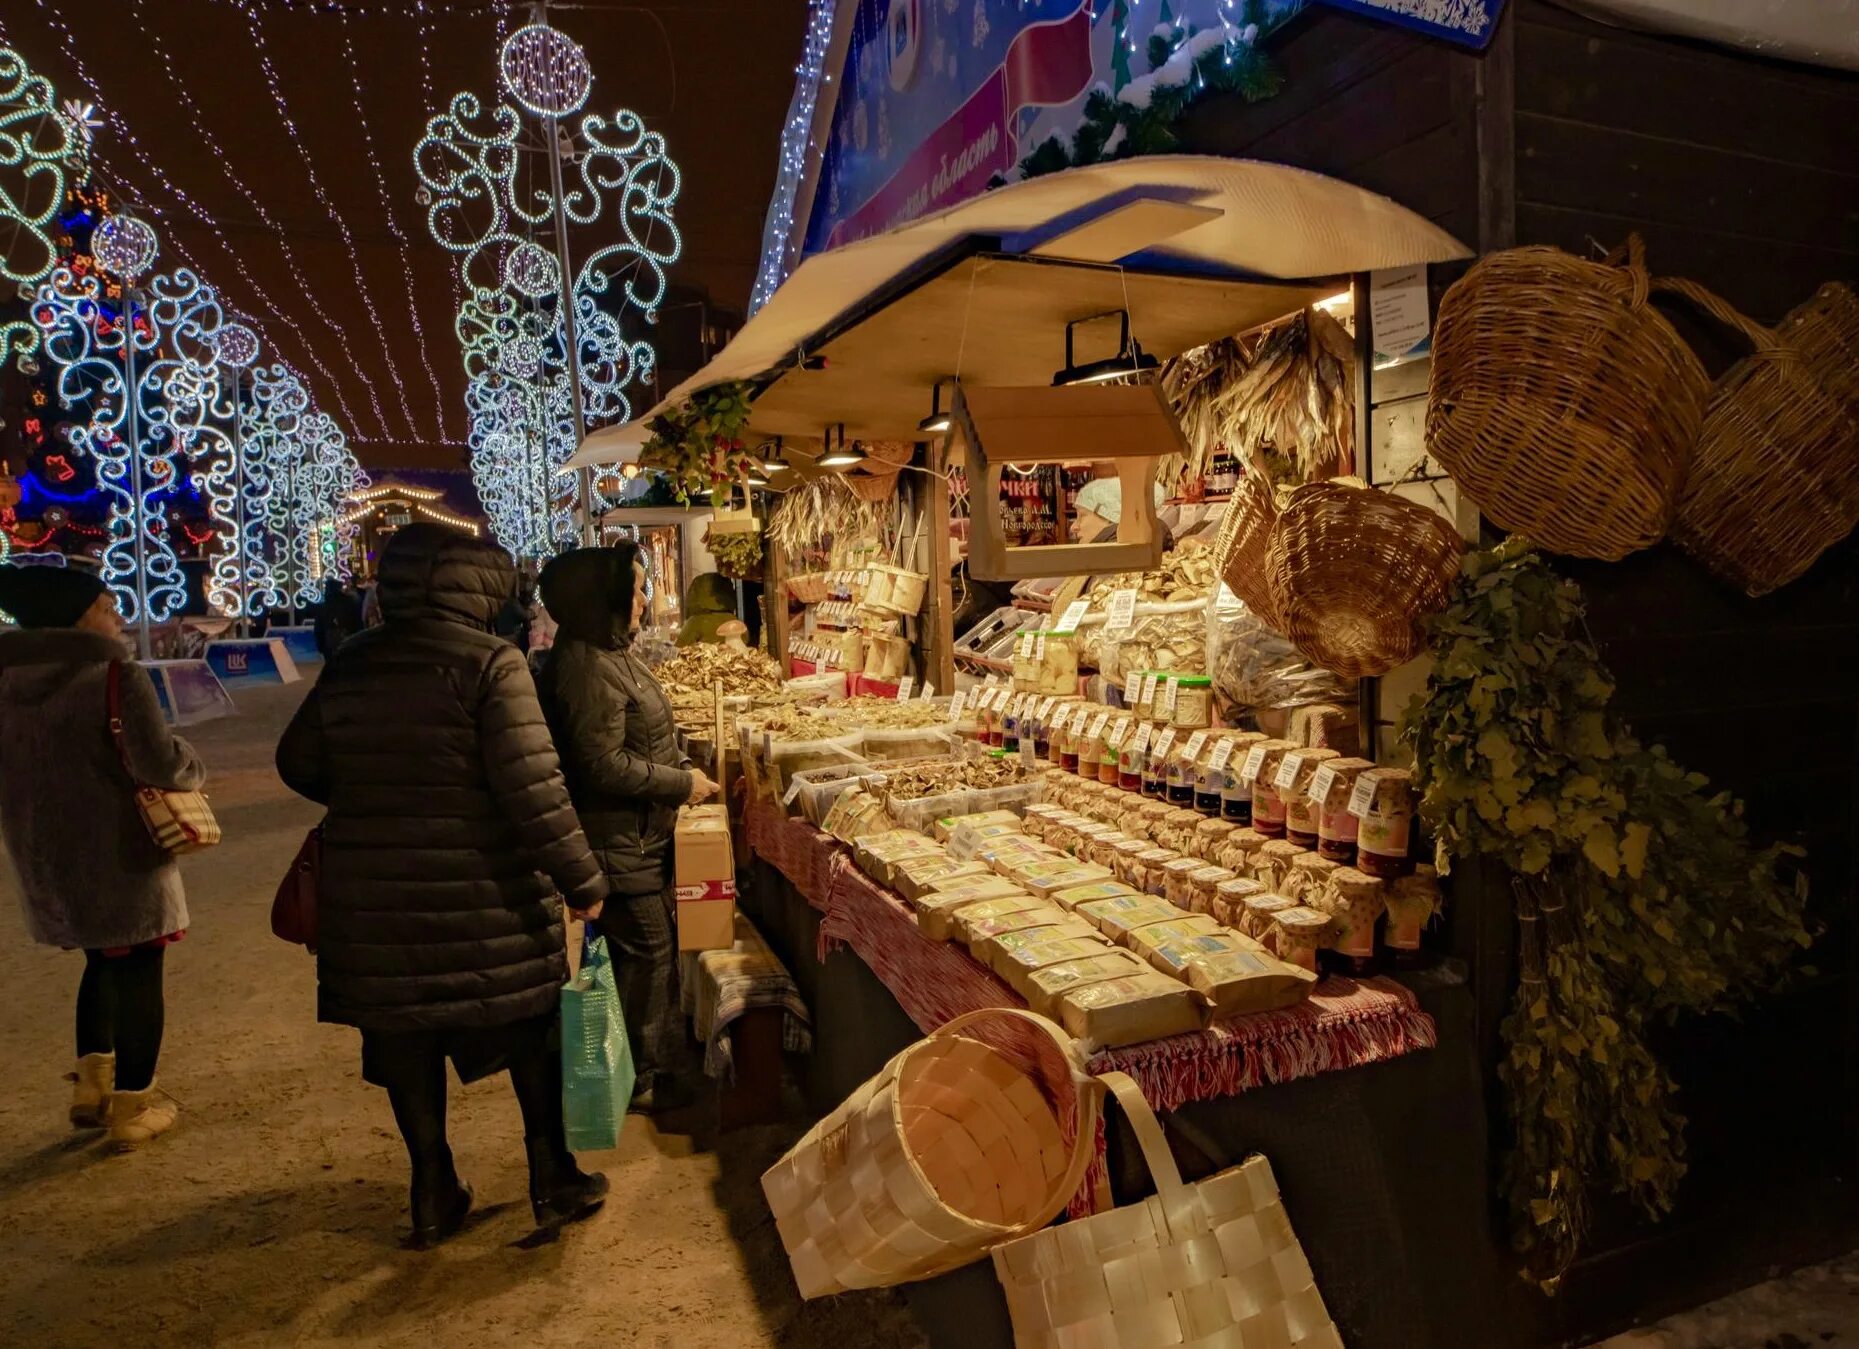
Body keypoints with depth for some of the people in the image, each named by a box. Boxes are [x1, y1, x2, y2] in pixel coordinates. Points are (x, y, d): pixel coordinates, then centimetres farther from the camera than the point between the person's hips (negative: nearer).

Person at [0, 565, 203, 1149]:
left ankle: (92, 1083, 30)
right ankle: (133, 1107, 14)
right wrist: (192, 766, -5)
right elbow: (161, 763, -26)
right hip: (119, 855, -7)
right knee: (138, 972, 6)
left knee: (103, 963, 25)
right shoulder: (115, 674, -17)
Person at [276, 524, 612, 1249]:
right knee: (530, 1030, 13)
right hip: (481, 893, -4)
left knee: (405, 1038, 17)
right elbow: (531, 785, -19)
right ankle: (554, 1182, 25)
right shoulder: (490, 664, -14)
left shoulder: (349, 665, 4)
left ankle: (433, 1196, 29)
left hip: (373, 896, 5)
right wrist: (581, 879, -13)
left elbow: (299, 764, 13)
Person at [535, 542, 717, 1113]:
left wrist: (683, 766, 8)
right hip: (621, 840, -10)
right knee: (646, 952, 1)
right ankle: (641, 1079, 17)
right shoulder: (587, 668, -23)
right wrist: (682, 784, -17)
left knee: (650, 948, 19)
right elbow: (605, 765, -25)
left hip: (639, 834, 10)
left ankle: (653, 1061, 34)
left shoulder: (609, 653, 10)